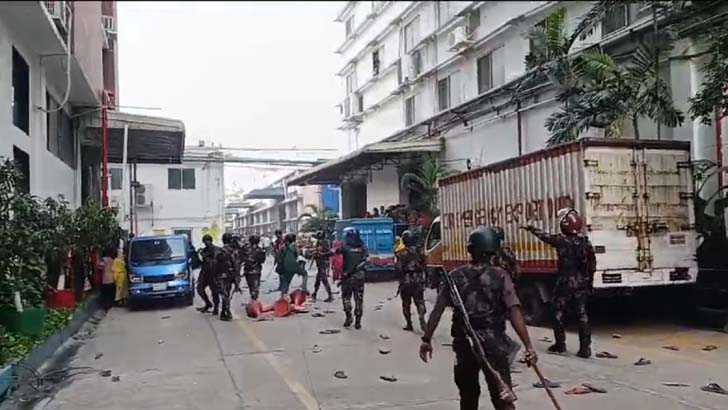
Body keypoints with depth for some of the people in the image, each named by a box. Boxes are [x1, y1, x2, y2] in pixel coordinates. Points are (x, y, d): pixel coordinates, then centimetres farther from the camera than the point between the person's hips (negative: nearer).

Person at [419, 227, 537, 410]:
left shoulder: (456, 276, 2)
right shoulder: (500, 276, -6)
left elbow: (437, 310, 1)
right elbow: (514, 313, -14)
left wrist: (427, 339, 9)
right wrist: (528, 346, -12)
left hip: (464, 343, 3)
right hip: (494, 344, -3)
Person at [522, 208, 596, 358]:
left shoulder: (561, 240, -11)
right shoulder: (585, 241, 1)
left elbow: (544, 236, 7)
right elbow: (592, 263, 6)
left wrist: (531, 228, 25)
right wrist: (589, 282, 16)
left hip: (565, 282, -4)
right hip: (582, 283, 4)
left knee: (558, 313, 10)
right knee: (582, 315, 5)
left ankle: (560, 345, 17)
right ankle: (585, 349, 4)